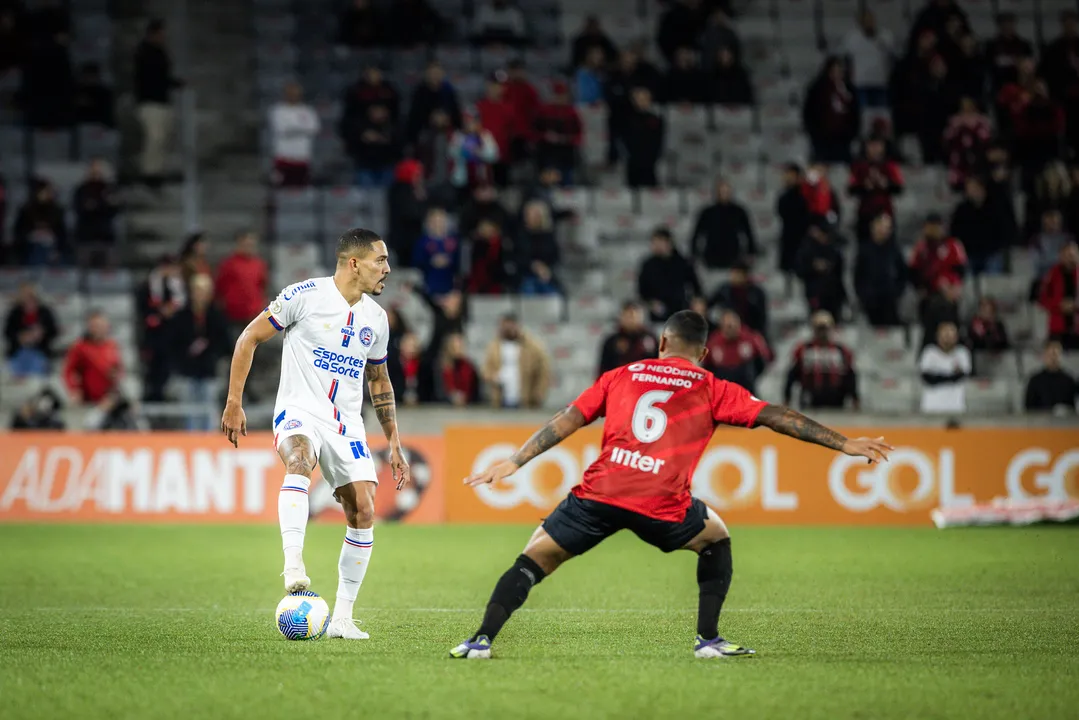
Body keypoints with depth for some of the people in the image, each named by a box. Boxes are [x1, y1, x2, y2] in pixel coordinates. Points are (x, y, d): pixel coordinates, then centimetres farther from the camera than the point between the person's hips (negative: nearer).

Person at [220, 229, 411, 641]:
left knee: (363, 513, -6)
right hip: (299, 410, -5)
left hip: (347, 425, 5)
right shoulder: (306, 295, -7)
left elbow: (379, 381, 23)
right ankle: (293, 566, -46)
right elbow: (249, 338, -2)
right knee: (299, 461, -38)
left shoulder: (376, 318, 10)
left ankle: (341, 618, 3)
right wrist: (234, 402, -7)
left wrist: (394, 443, 19)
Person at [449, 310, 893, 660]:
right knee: (717, 538, 27)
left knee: (535, 558, 14)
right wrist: (845, 445, 13)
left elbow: (567, 421, 14)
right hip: (661, 504, -1)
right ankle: (708, 639, 19)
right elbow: (777, 418, 10)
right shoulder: (711, 390, 14)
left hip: (601, 492, 1)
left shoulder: (620, 376, 20)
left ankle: (482, 639, -1)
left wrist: (514, 462, 17)